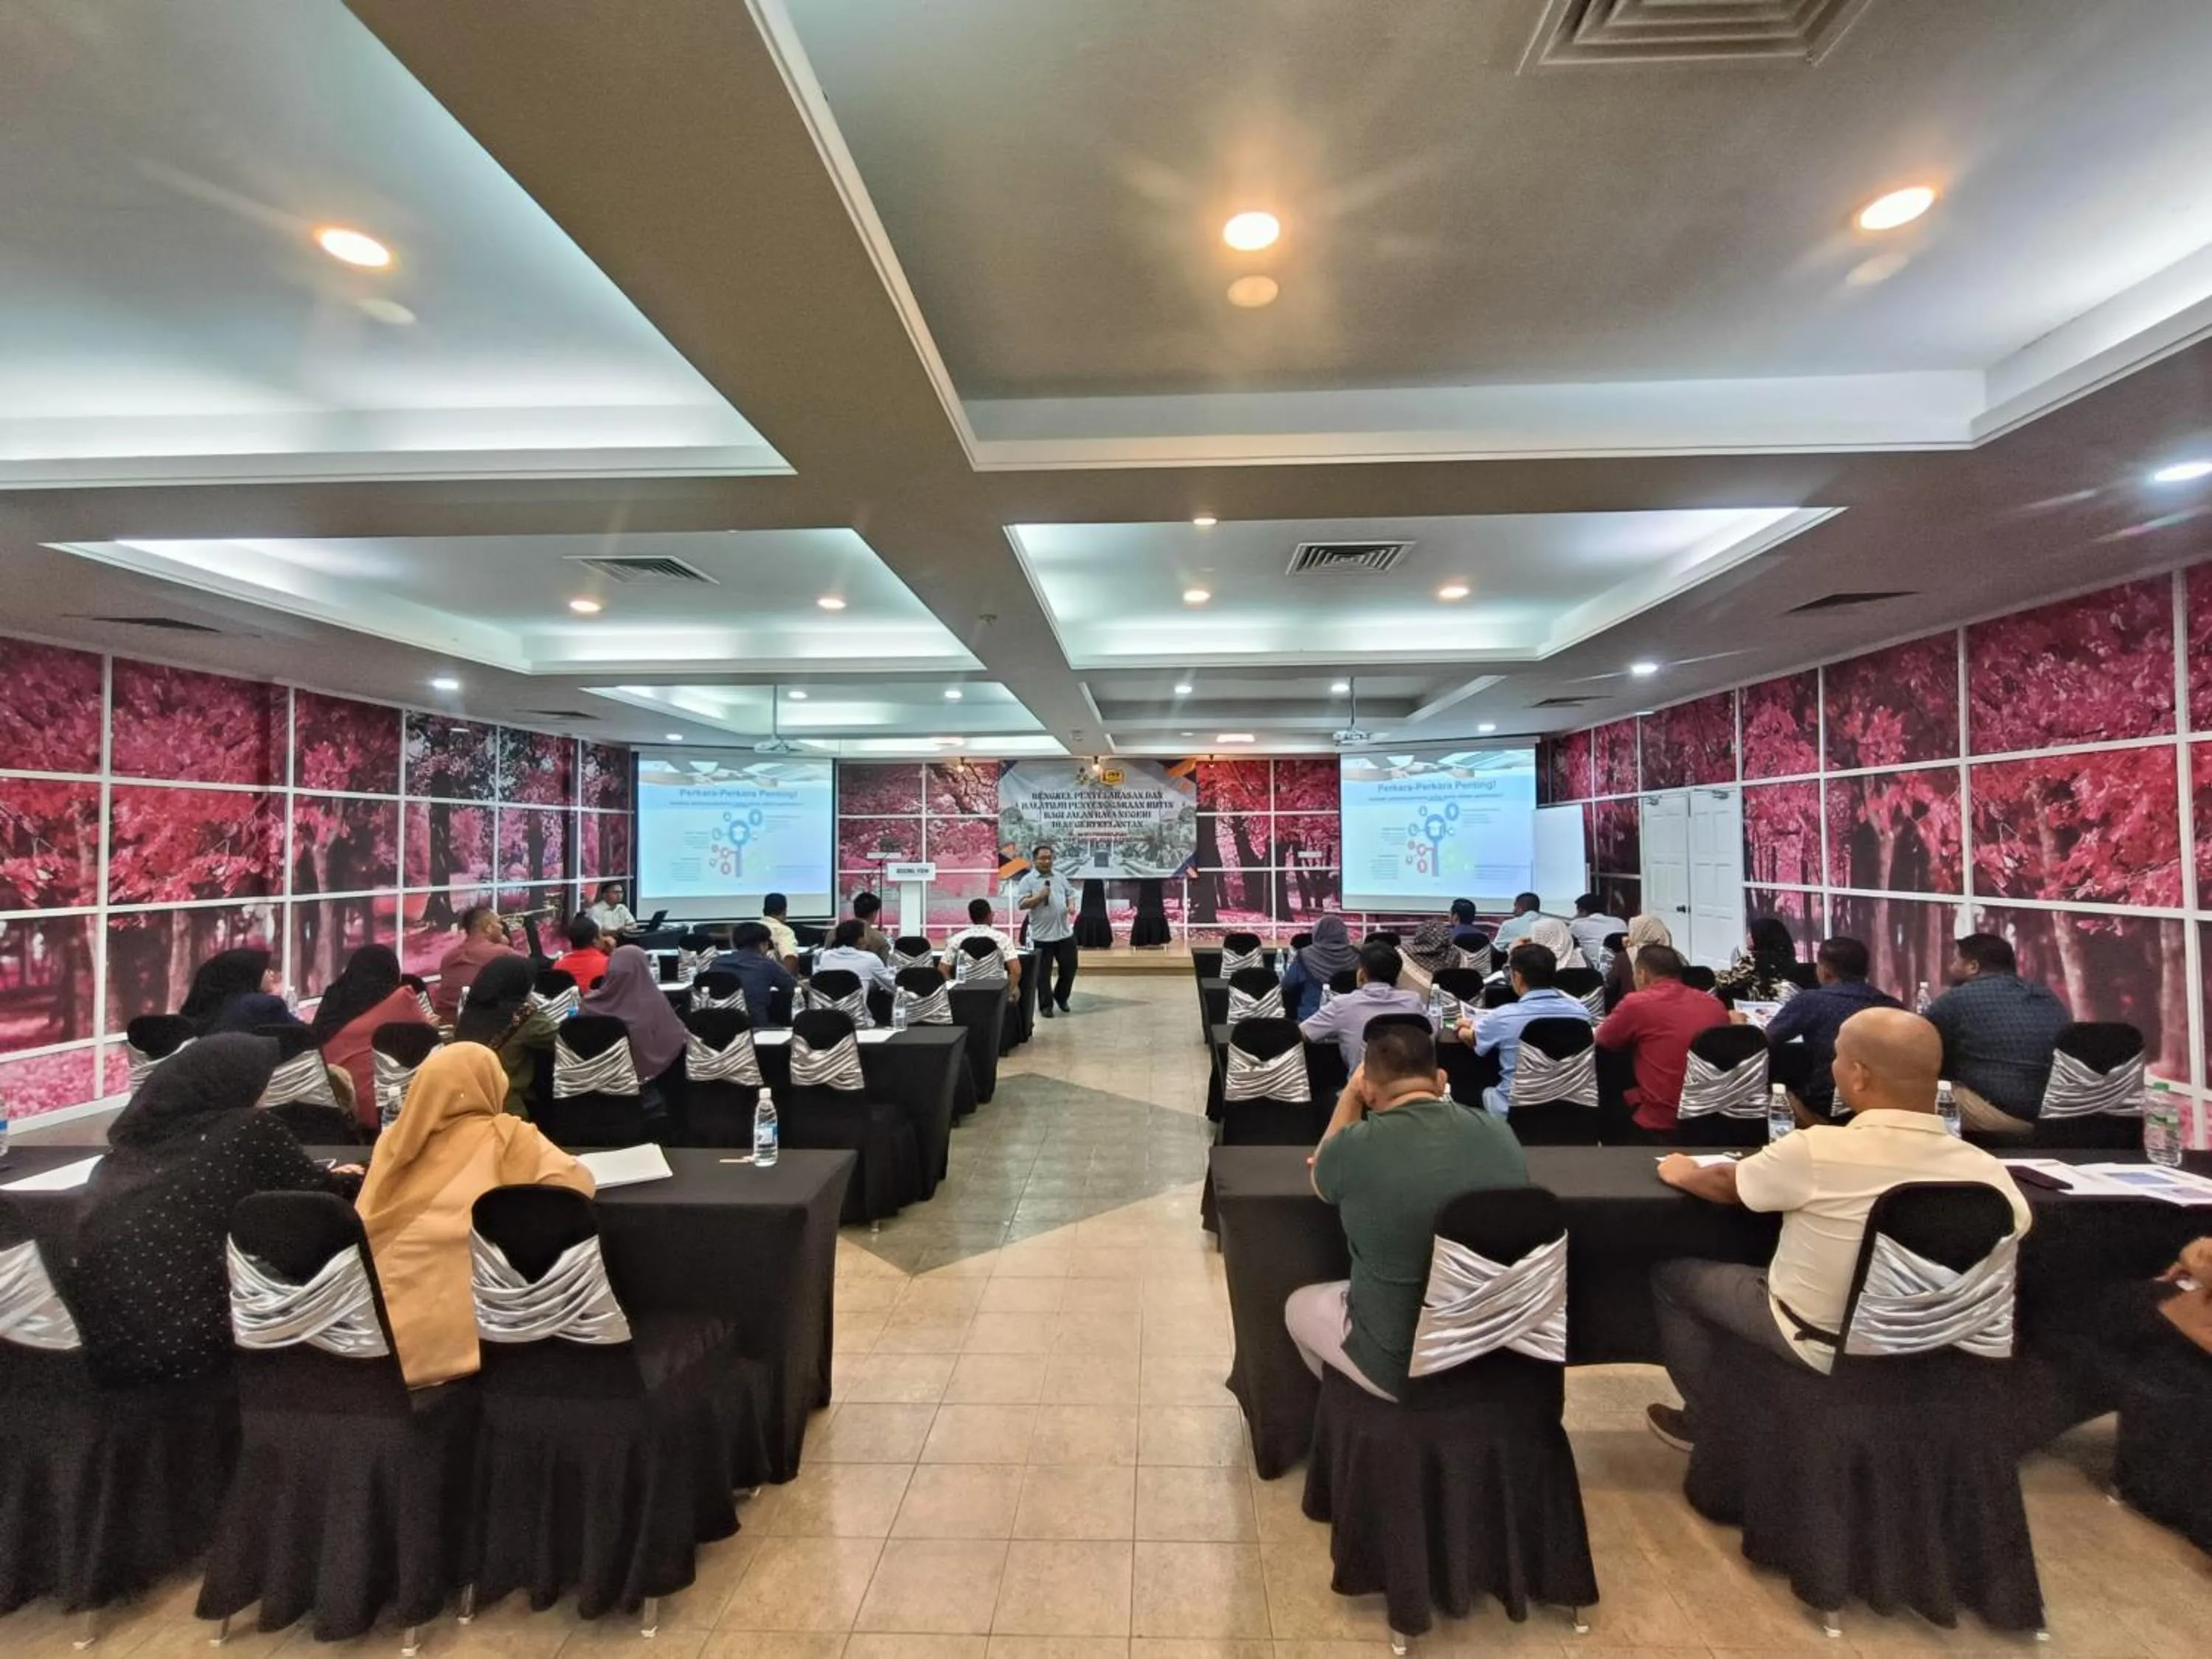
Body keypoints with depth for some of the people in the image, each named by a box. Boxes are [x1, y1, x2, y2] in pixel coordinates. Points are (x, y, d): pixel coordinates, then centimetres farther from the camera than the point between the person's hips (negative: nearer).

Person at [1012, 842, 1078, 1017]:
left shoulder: (1060, 878, 11)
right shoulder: (1027, 881, -6)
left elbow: (1071, 894, 18)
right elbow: (1020, 904, -12)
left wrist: (1072, 905, -3)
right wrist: (1039, 896, -21)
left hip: (1065, 932, 5)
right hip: (1042, 935, -5)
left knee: (1069, 967, 11)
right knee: (1044, 973, 4)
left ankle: (1061, 997, 32)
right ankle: (1046, 1005, 17)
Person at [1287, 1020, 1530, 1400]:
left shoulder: (1355, 1147, -23)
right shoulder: (1501, 1134, -10)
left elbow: (1323, 1177, 3)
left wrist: (1349, 1095, 4)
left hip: (1402, 1366, -4)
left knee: (1299, 1306, 25)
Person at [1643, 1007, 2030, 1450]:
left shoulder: (1819, 1150, -31)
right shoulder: (1986, 1170, -19)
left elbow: (1726, 1184, -11)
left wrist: (1683, 1174, 12)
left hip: (1815, 1347, -5)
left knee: (1671, 1274, 15)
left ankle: (1710, 1420, 29)